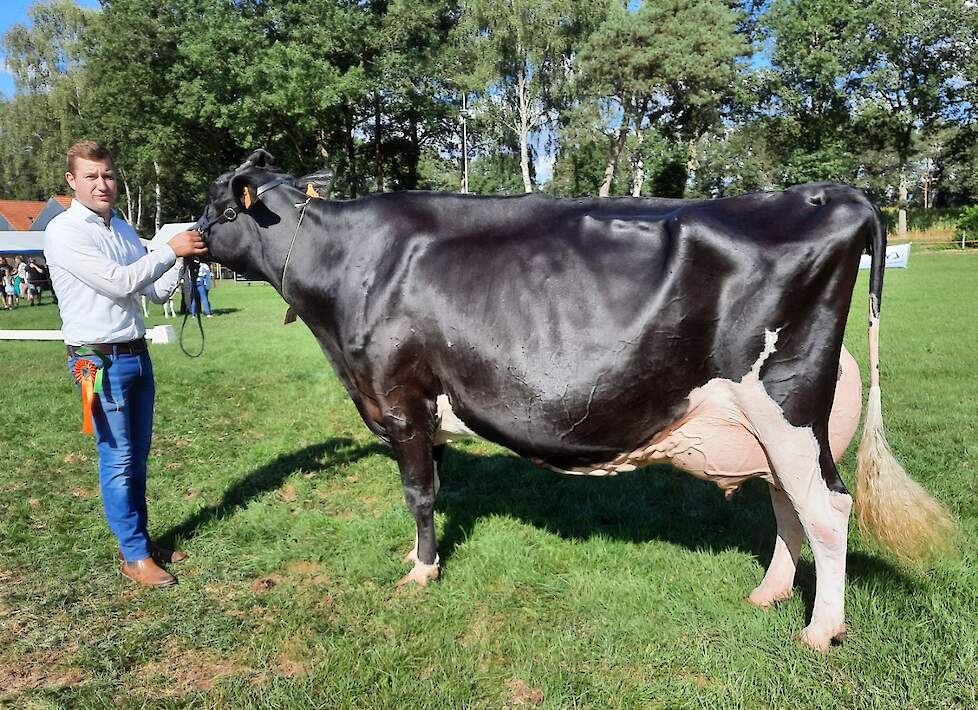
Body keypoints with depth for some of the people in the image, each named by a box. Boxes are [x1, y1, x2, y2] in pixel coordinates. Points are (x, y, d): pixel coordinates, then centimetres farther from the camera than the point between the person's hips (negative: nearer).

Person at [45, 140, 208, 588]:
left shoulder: (123, 230, 11)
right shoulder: (64, 232, -10)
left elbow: (157, 292, 11)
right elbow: (119, 283, -20)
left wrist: (184, 258, -3)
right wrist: (171, 251, -15)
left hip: (137, 354, 7)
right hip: (100, 360, -7)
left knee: (138, 455, 13)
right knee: (118, 459, 0)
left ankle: (139, 539, 26)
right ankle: (134, 555, 11)